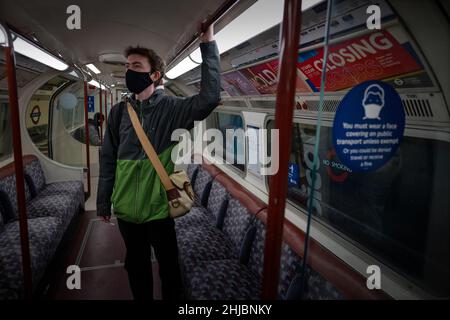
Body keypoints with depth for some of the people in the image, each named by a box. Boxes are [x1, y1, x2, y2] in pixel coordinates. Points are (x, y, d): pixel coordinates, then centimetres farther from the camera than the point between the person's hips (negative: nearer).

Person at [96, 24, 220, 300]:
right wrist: (104, 202, 9)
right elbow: (108, 161, 6)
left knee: (169, 265, 15)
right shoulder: (119, 112, 1)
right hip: (127, 208, 4)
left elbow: (210, 97, -27)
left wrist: (208, 44, -29)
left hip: (158, 207, -3)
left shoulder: (171, 108, -9)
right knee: (136, 265, 22)